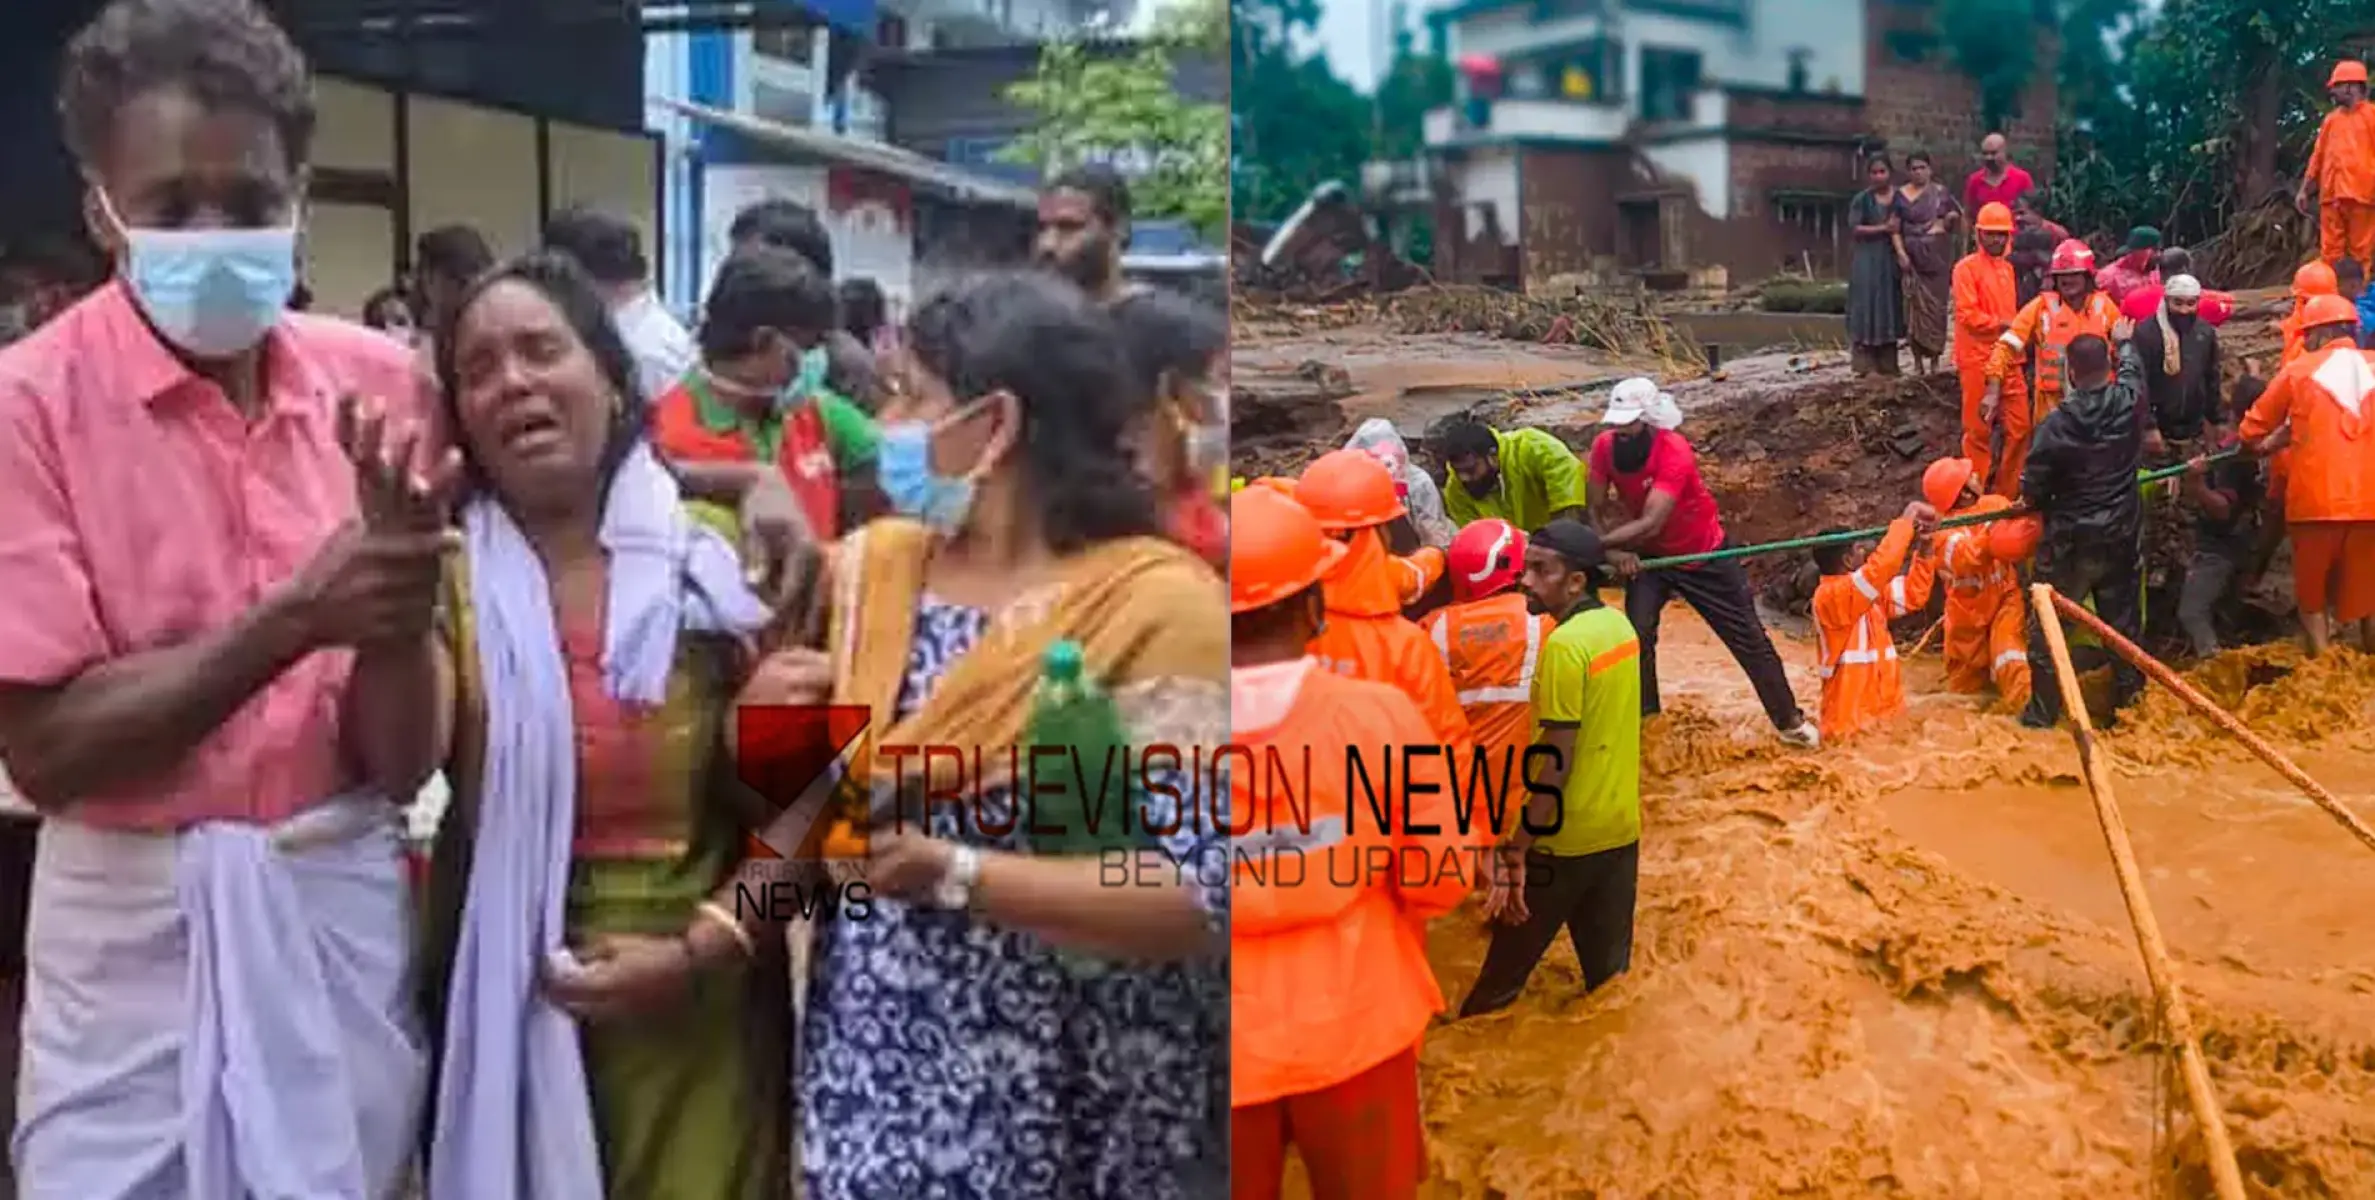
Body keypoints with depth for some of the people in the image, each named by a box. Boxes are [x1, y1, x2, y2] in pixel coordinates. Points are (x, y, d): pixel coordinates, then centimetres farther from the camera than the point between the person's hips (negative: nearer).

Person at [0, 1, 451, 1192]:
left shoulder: (375, 382, -1)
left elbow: (402, 762, -1)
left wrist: (397, 601, -22)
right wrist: (297, 616, -23)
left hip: (345, 903, 3)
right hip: (140, 923, -3)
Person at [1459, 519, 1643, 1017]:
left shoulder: (1564, 644, -20)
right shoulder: (1620, 625, 5)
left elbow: (1556, 764, -22)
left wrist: (1515, 850, -20)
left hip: (1567, 838, -8)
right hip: (1621, 827, 8)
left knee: (1500, 974, 7)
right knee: (1610, 971, 16)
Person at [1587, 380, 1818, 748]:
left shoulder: (1674, 451, -35)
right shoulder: (1604, 447, -19)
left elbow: (1650, 524, -42)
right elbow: (1597, 510, -14)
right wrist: (1614, 551, -33)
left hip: (1705, 555, -3)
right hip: (1649, 556, 3)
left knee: (1749, 638, 4)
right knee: (1637, 634, -13)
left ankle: (1789, 719, 20)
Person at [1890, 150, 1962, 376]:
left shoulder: (1941, 193, 10)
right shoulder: (1901, 196, 5)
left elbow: (1955, 227, 16)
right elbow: (1894, 228, 0)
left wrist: (1952, 218, -7)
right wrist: (1900, 253, -13)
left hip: (1939, 256, 2)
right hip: (1914, 256, -2)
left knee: (1937, 306, 1)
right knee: (1916, 306, -5)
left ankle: (1935, 359, 6)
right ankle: (1918, 359, 0)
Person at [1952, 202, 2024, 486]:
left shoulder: (2007, 267, 14)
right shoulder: (1967, 267, -7)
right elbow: (1967, 314, -15)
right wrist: (2002, 324, -15)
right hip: (1978, 359, -7)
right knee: (1978, 428, 0)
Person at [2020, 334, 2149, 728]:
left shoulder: (2057, 422, -19)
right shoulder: (2128, 401, -10)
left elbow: (2031, 489, -12)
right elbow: (2133, 366, 16)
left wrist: (2049, 505, 11)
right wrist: (2124, 340, 37)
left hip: (2069, 540, -3)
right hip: (2122, 535, 4)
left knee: (2049, 624, 7)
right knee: (2124, 622, 14)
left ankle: (2042, 712, 10)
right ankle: (2127, 707, 23)